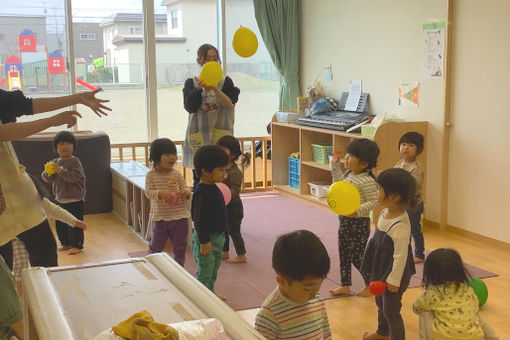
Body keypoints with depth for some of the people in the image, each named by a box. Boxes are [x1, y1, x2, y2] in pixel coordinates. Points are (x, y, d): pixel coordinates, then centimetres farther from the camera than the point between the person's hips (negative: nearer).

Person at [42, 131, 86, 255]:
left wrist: (61, 171, -29)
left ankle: (77, 245, 10)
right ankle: (65, 243, 31)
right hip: (60, 199, 7)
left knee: (74, 224, -2)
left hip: (75, 200, -7)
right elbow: (48, 179, 7)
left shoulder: (75, 161, -12)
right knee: (60, 224, 15)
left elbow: (75, 177, -25)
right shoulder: (54, 162, 7)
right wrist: (47, 173, -15)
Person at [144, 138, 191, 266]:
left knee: (180, 247, 10)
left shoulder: (176, 174, -1)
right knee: (156, 246, 10)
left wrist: (185, 192, -24)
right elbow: (148, 192, -12)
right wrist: (160, 193, -31)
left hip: (179, 217, 1)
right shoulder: (151, 175, -5)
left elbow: (185, 188, 0)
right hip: (160, 217, -1)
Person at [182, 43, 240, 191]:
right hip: (199, 137, 0)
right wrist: (198, 89, -22)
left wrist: (214, 89, -28)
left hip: (220, 136, 0)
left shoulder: (225, 82, 6)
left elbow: (229, 103, -11)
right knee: (199, 179, 2)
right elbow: (189, 107, -6)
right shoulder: (191, 83, 7)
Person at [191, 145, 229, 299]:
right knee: (204, 272, -1)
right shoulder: (202, 193, -25)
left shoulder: (214, 188, 6)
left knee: (214, 269, 23)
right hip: (206, 238, -10)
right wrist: (204, 241, -23)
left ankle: (210, 293, 38)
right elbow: (198, 219, -25)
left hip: (217, 237, 10)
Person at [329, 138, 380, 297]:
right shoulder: (348, 174, 5)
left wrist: (357, 211, -33)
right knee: (343, 255, 15)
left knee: (357, 256, 2)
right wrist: (335, 165, 19)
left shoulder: (367, 181, -21)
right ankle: (345, 286, 27)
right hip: (344, 221, 9)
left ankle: (370, 284, 22)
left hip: (358, 223, -9)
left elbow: (373, 201, -21)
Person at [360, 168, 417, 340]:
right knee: (380, 302, 28)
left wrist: (394, 280, -19)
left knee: (391, 310, 3)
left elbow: (401, 255, -26)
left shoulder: (401, 226, -31)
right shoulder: (386, 212, -4)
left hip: (393, 272, -10)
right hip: (381, 268, 10)